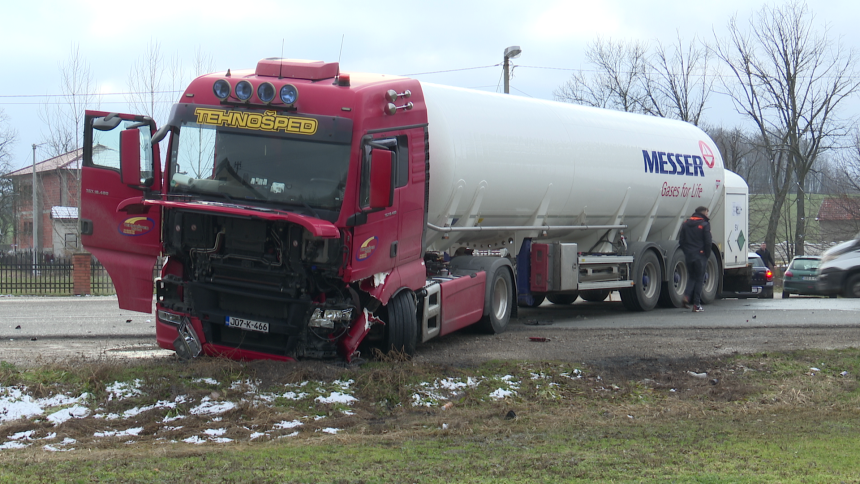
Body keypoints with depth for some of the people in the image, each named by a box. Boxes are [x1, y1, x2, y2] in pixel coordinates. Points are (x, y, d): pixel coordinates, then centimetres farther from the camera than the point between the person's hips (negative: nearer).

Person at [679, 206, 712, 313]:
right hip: (700, 255, -4)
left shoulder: (686, 223, 10)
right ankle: (696, 305, 1)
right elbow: (707, 243, -9)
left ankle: (687, 295, -6)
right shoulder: (705, 225, -7)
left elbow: (681, 241, 10)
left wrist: (686, 252, 15)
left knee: (692, 277, 19)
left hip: (688, 256, 4)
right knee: (699, 279, 3)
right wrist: (707, 255, 1)